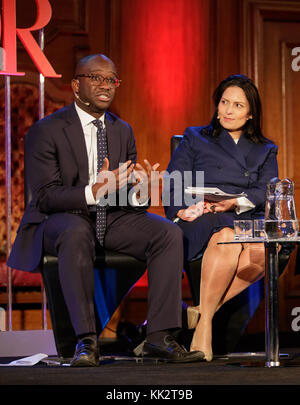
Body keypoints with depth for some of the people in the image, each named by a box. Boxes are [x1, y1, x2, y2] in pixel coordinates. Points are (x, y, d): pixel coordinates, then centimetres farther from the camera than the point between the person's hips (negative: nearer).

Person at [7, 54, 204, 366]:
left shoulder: (122, 130, 13)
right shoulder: (45, 131, -6)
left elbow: (130, 196, 10)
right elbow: (46, 196, -15)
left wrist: (140, 191, -17)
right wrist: (94, 191, -31)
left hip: (112, 217, 5)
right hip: (61, 219, -5)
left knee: (168, 232, -21)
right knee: (77, 234, -41)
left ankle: (159, 336, -23)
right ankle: (86, 341, -38)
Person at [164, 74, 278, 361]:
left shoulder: (265, 151, 25)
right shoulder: (195, 139, 22)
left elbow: (266, 192, 6)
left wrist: (235, 203, -15)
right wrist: (182, 209, -13)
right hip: (201, 222, -2)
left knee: (263, 248, -36)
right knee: (226, 236, -40)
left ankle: (204, 312, -34)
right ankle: (204, 324, -37)